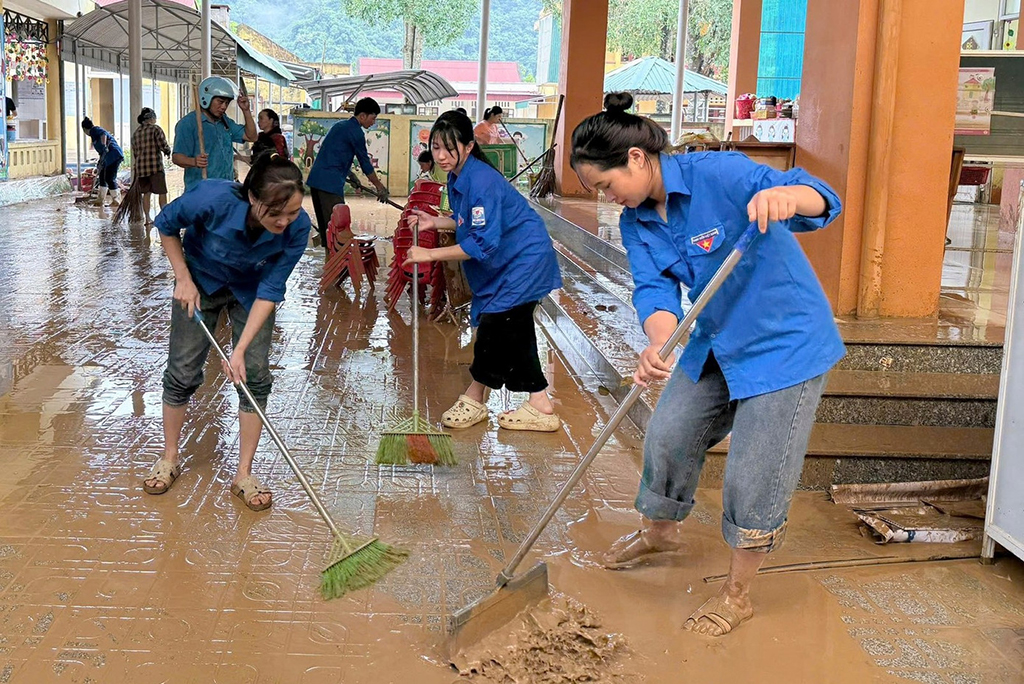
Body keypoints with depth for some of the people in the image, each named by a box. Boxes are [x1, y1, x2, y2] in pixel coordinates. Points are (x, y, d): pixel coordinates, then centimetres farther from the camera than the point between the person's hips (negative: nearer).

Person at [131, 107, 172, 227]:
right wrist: (168, 151, 9)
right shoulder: (155, 129, -6)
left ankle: (147, 219, 9)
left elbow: (135, 153, 19)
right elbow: (164, 146, -14)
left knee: (146, 193, 10)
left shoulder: (136, 133, 15)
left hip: (140, 167, 6)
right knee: (162, 192, -2)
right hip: (155, 165, -6)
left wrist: (136, 169, 26)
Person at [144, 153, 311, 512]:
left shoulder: (297, 228, -33)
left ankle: (243, 476, 9)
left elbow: (269, 291, -25)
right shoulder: (212, 199, -39)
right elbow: (166, 225, -15)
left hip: (252, 292, 1)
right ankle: (169, 460, 26)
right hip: (200, 283, -1)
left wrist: (240, 350, -28)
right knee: (182, 373, 5)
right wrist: (183, 278, -16)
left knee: (255, 375, -4)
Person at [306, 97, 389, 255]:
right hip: (330, 183, -9)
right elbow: (365, 163, -3)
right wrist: (380, 187, 6)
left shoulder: (340, 126, 20)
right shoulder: (356, 132, -7)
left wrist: (349, 175, 34)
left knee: (325, 224, 13)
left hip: (316, 179, 9)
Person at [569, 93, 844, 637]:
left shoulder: (717, 174, -25)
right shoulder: (636, 222, -2)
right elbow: (654, 289, -15)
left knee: (754, 476, -1)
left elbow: (823, 201, -32)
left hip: (783, 342, -7)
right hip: (713, 344, 7)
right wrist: (658, 345, -36)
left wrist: (785, 195, -56)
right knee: (667, 437, 16)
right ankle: (660, 532, 46)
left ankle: (736, 596, 19)